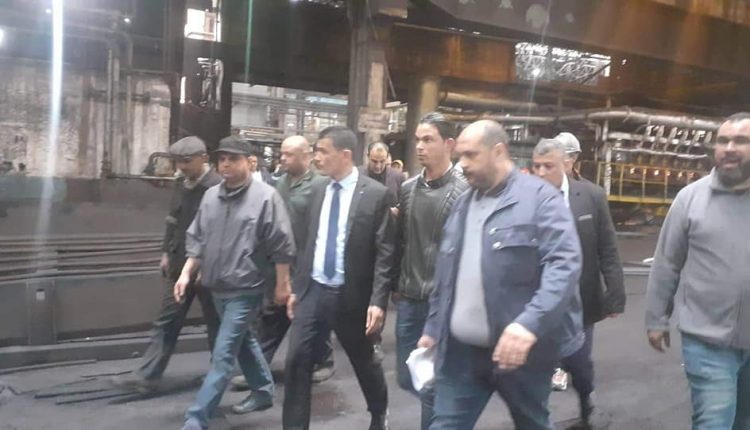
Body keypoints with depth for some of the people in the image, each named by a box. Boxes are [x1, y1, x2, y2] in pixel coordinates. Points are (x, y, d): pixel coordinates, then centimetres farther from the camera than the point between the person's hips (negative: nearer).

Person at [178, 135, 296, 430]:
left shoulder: (265, 196, -14)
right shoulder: (211, 196, 5)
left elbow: (282, 245, -13)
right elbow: (197, 239, 12)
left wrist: (282, 284, -11)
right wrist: (186, 273, 4)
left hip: (245, 290, -7)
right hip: (217, 288, 7)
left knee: (222, 356, -5)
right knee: (243, 343, 21)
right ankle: (263, 391, 40)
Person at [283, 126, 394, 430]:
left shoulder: (375, 194, -11)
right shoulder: (319, 191, 6)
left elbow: (384, 253, -12)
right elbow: (309, 243, 12)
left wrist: (378, 301, -18)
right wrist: (296, 288, 11)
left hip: (350, 296, -4)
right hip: (313, 291, 4)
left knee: (364, 362, 16)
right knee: (296, 363, 1)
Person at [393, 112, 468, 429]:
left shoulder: (463, 192, -11)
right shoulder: (407, 188, 6)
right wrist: (397, 284, 12)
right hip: (408, 299, 6)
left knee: (432, 385, 2)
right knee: (406, 378, 15)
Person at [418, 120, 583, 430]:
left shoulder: (539, 197, -10)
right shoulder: (462, 204, 12)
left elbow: (564, 263, -21)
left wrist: (530, 324, -31)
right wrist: (433, 328, 15)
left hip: (522, 348, -5)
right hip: (460, 350, 5)